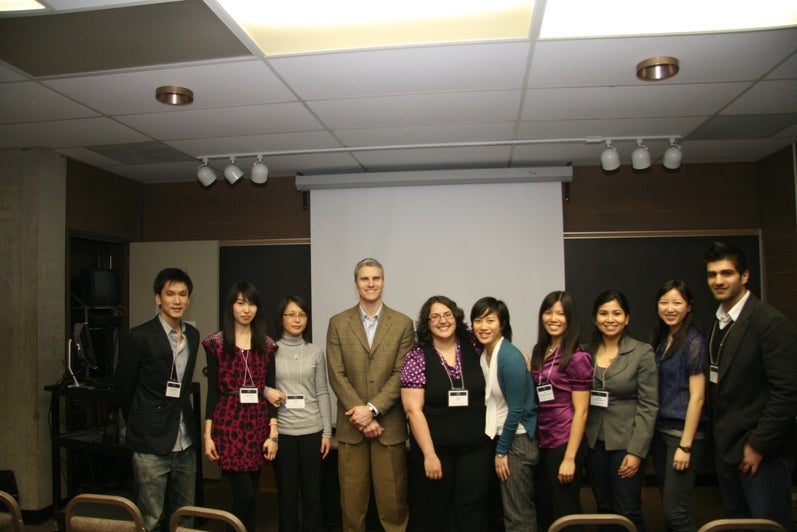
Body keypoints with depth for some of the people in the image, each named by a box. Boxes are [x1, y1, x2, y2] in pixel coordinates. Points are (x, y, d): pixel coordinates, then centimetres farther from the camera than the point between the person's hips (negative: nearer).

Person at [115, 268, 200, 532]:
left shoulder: (192, 335, 7)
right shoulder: (139, 337, -11)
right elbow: (123, 389, -1)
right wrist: (140, 427, 9)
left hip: (186, 446, 6)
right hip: (151, 448, -5)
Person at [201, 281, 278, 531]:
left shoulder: (266, 345, 6)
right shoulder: (216, 343, -1)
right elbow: (212, 391, 0)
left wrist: (274, 433, -1)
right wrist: (207, 434, -2)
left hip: (258, 424, 3)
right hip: (228, 424, -3)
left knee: (250, 495, 10)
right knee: (245, 495, -9)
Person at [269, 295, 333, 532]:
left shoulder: (315, 352, 5)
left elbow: (322, 393, 5)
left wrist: (327, 432, 2)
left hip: (312, 430, 1)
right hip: (282, 431, -1)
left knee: (312, 493, 8)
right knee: (286, 493, 8)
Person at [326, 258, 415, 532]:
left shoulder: (403, 323, 1)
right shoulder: (338, 323, 3)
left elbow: (401, 374, -5)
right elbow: (337, 375, -3)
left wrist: (372, 409, -14)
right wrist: (361, 415, -11)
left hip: (390, 424, -1)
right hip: (351, 425, 1)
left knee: (392, 497, 6)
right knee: (352, 498, 9)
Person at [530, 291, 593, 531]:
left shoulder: (577, 357, -12)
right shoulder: (539, 352, 8)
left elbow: (581, 411, -13)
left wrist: (570, 457, -15)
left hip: (565, 444, -6)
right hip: (542, 442, 6)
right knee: (543, 511, 16)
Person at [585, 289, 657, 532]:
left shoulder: (642, 352, -6)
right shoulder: (586, 352, 5)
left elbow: (648, 406, -8)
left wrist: (636, 451, -13)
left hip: (625, 443, -3)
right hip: (593, 443, 4)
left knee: (627, 512, 2)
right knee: (603, 509, 13)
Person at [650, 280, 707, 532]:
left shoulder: (693, 342, -12)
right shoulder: (660, 339, 9)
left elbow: (697, 397, -14)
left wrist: (685, 446, -16)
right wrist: (653, 430, 5)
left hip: (683, 431, -7)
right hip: (660, 429, 7)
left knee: (675, 512, -3)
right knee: (667, 507, 15)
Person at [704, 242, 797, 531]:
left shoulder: (771, 322, -14)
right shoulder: (719, 322, 10)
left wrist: (758, 446, -16)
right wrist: (718, 436, 6)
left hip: (761, 451, -7)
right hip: (726, 447, 7)